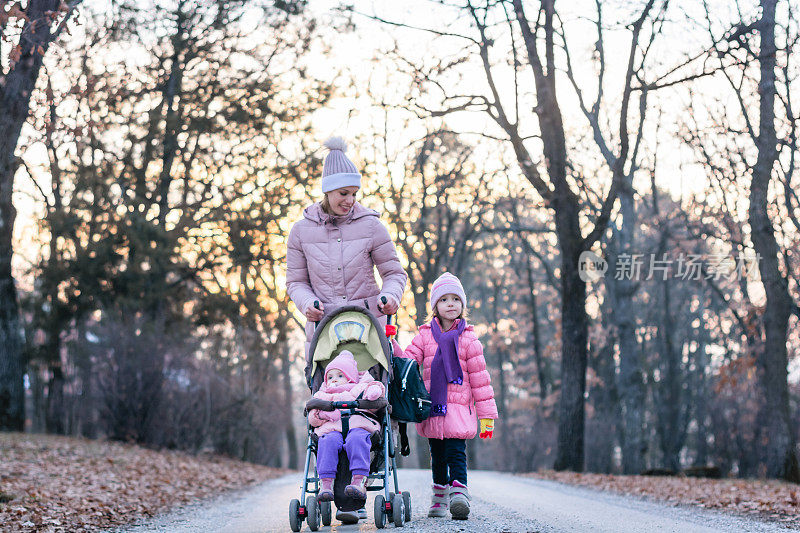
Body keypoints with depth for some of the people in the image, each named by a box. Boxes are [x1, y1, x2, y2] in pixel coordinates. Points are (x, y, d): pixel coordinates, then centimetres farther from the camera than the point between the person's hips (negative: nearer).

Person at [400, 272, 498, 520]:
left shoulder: (468, 339, 2)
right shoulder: (425, 336, 8)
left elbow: (479, 377, 1)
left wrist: (486, 413, -1)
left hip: (459, 407, -3)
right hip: (432, 407, 3)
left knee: (456, 453, -14)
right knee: (437, 455, 14)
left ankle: (459, 496, -22)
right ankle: (440, 496, 26)